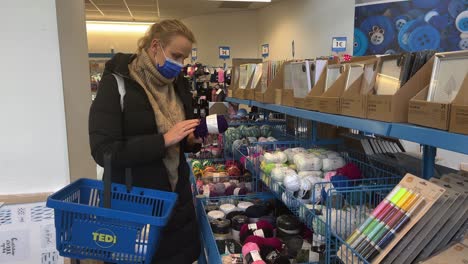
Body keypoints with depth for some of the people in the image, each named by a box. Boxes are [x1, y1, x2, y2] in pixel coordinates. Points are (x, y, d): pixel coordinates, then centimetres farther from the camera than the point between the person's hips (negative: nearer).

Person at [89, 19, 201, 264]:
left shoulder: (178, 84, 3)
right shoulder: (116, 85, -15)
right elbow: (103, 151, -22)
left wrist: (192, 139, -9)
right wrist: (164, 140, -27)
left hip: (177, 195, 6)